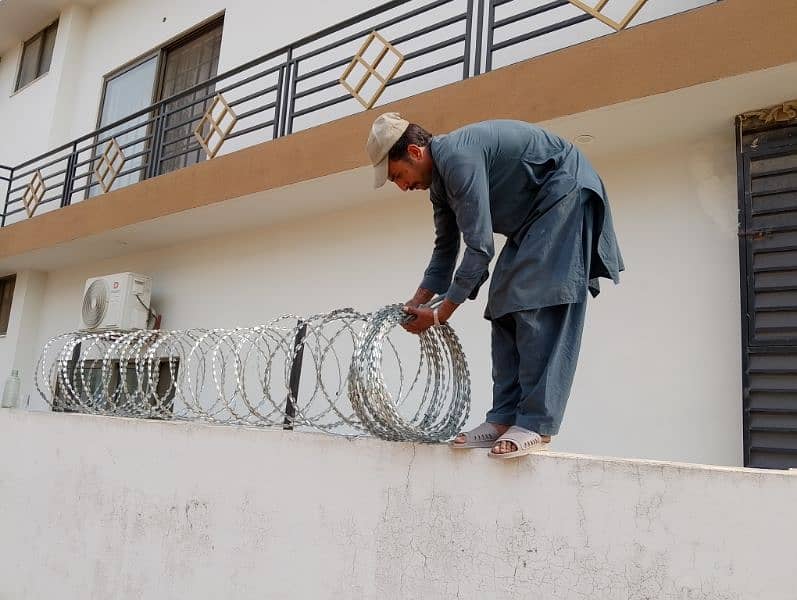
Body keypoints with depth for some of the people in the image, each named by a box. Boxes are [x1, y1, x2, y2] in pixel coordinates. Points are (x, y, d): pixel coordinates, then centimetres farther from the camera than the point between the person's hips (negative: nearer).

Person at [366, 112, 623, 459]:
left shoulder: (457, 156, -26)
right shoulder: (439, 179, 5)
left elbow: (479, 247, -28)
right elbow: (445, 247, 14)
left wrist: (440, 314, -20)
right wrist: (417, 303, 5)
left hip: (565, 192, -10)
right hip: (532, 212, 10)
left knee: (538, 307, -19)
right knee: (505, 309, 0)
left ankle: (536, 425, -18)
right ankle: (504, 419, -1)